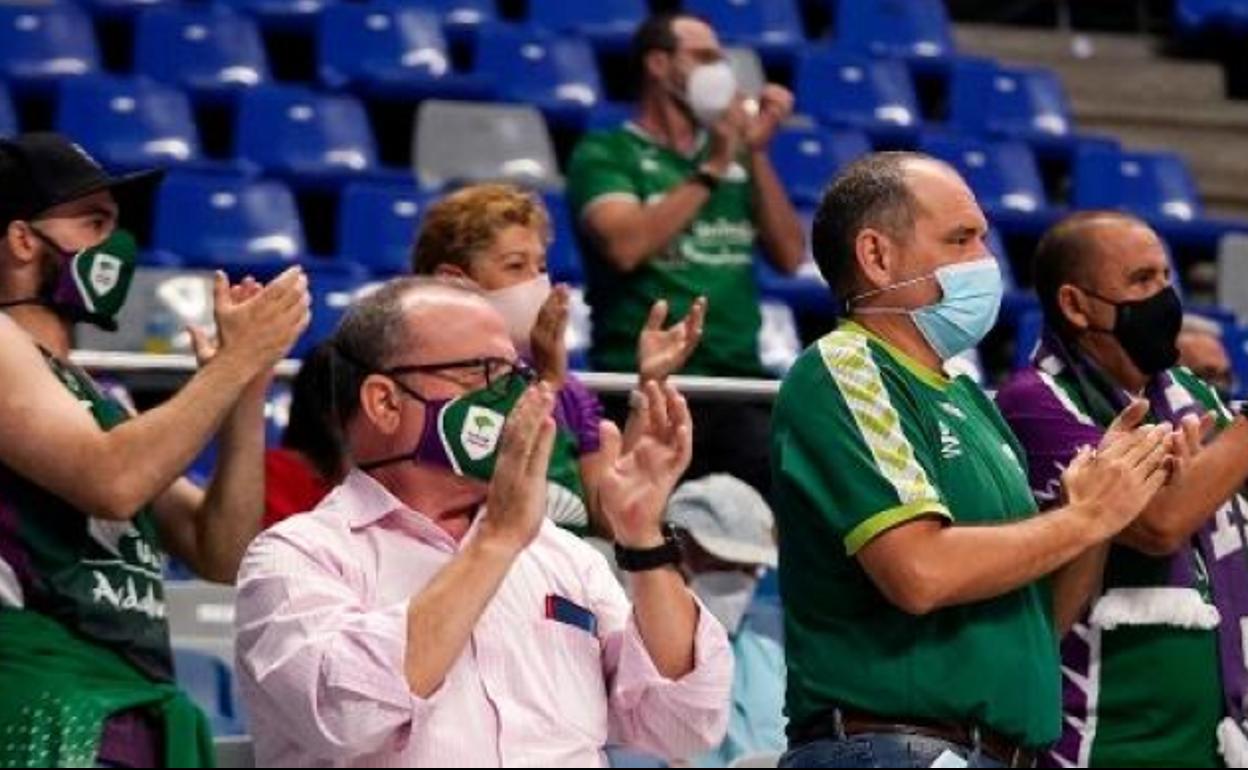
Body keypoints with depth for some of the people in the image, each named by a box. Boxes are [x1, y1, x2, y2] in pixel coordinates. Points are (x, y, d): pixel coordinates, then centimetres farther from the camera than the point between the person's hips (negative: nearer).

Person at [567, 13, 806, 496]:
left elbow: (790, 256, 10)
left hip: (739, 380, 4)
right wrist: (711, 171, -8)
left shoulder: (736, 157, 18)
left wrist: (757, 154, 3)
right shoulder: (607, 155, 5)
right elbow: (626, 246, -13)